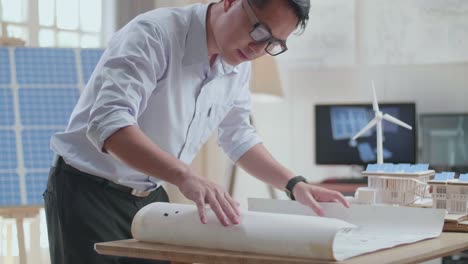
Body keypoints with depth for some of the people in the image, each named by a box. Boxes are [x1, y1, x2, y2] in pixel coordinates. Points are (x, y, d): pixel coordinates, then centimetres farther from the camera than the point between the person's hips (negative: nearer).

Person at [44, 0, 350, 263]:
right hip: (88, 193, -6)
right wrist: (185, 176, -48)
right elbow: (108, 122, -36)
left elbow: (238, 135, 13)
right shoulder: (155, 34, -24)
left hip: (151, 198, 7)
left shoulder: (238, 66, 0)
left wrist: (294, 184, 1)